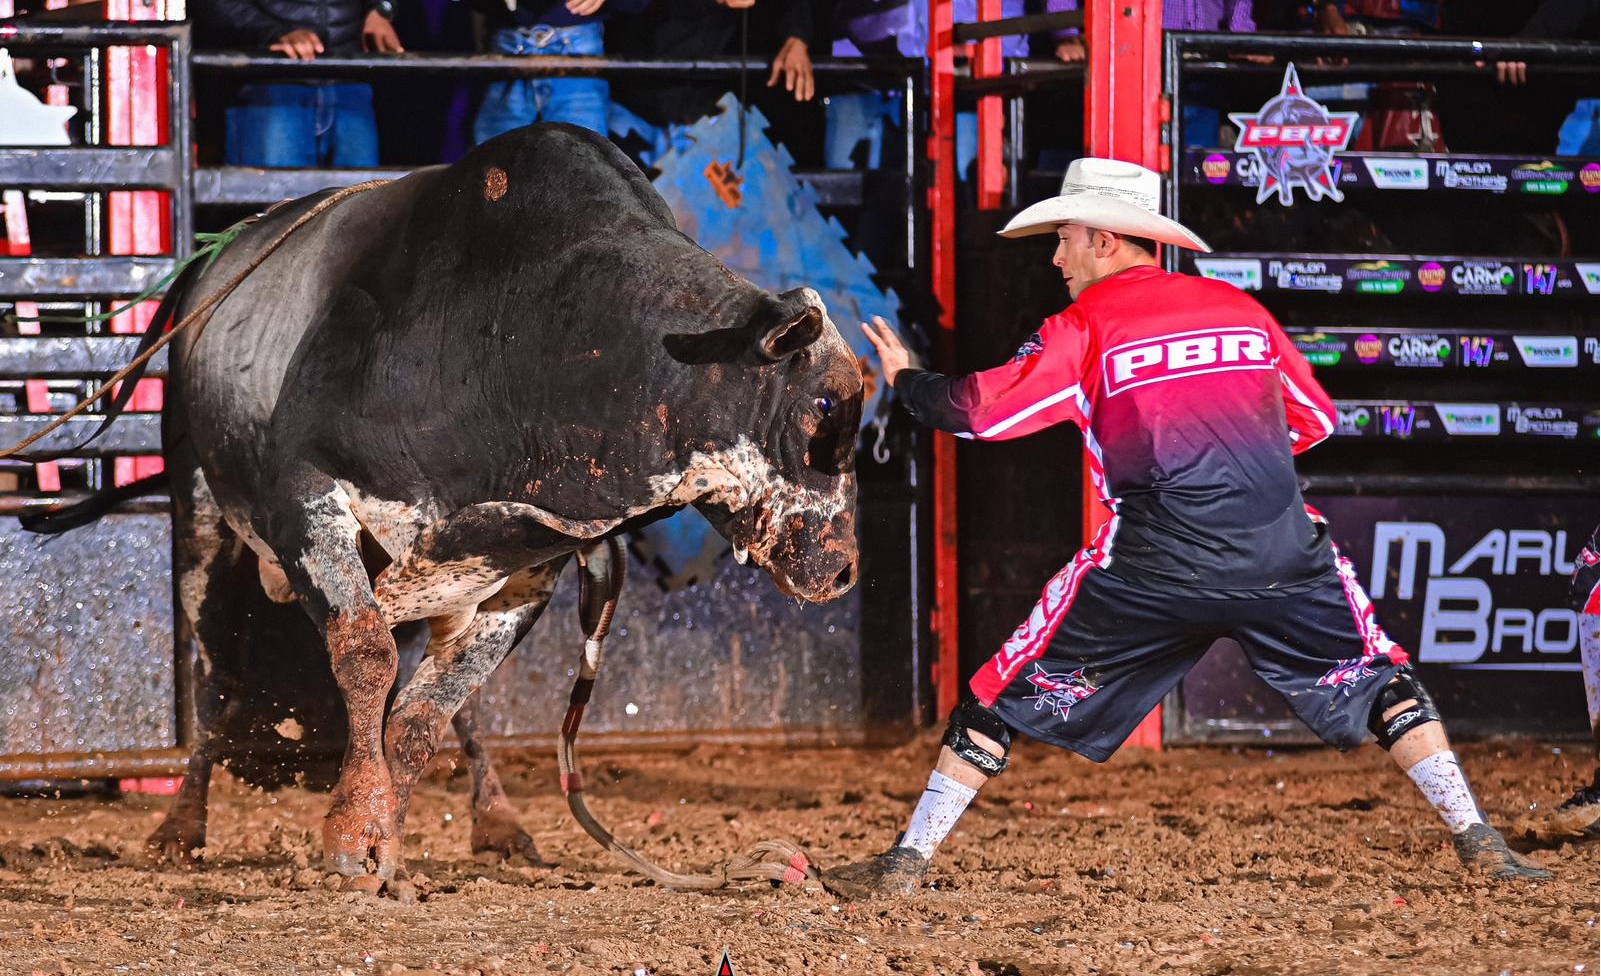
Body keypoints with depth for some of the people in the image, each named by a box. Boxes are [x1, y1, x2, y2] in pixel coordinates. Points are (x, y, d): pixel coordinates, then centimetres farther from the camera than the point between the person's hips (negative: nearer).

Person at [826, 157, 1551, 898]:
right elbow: (1316, 420, 23)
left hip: (1154, 569, -3)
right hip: (1283, 553, 3)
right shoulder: (1242, 310, 16)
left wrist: (906, 380, 18)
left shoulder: (1085, 328, 4)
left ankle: (908, 862, 8)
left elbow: (983, 411, 0)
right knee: (1378, 682, 17)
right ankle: (1478, 843, 6)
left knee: (1007, 696, 9)